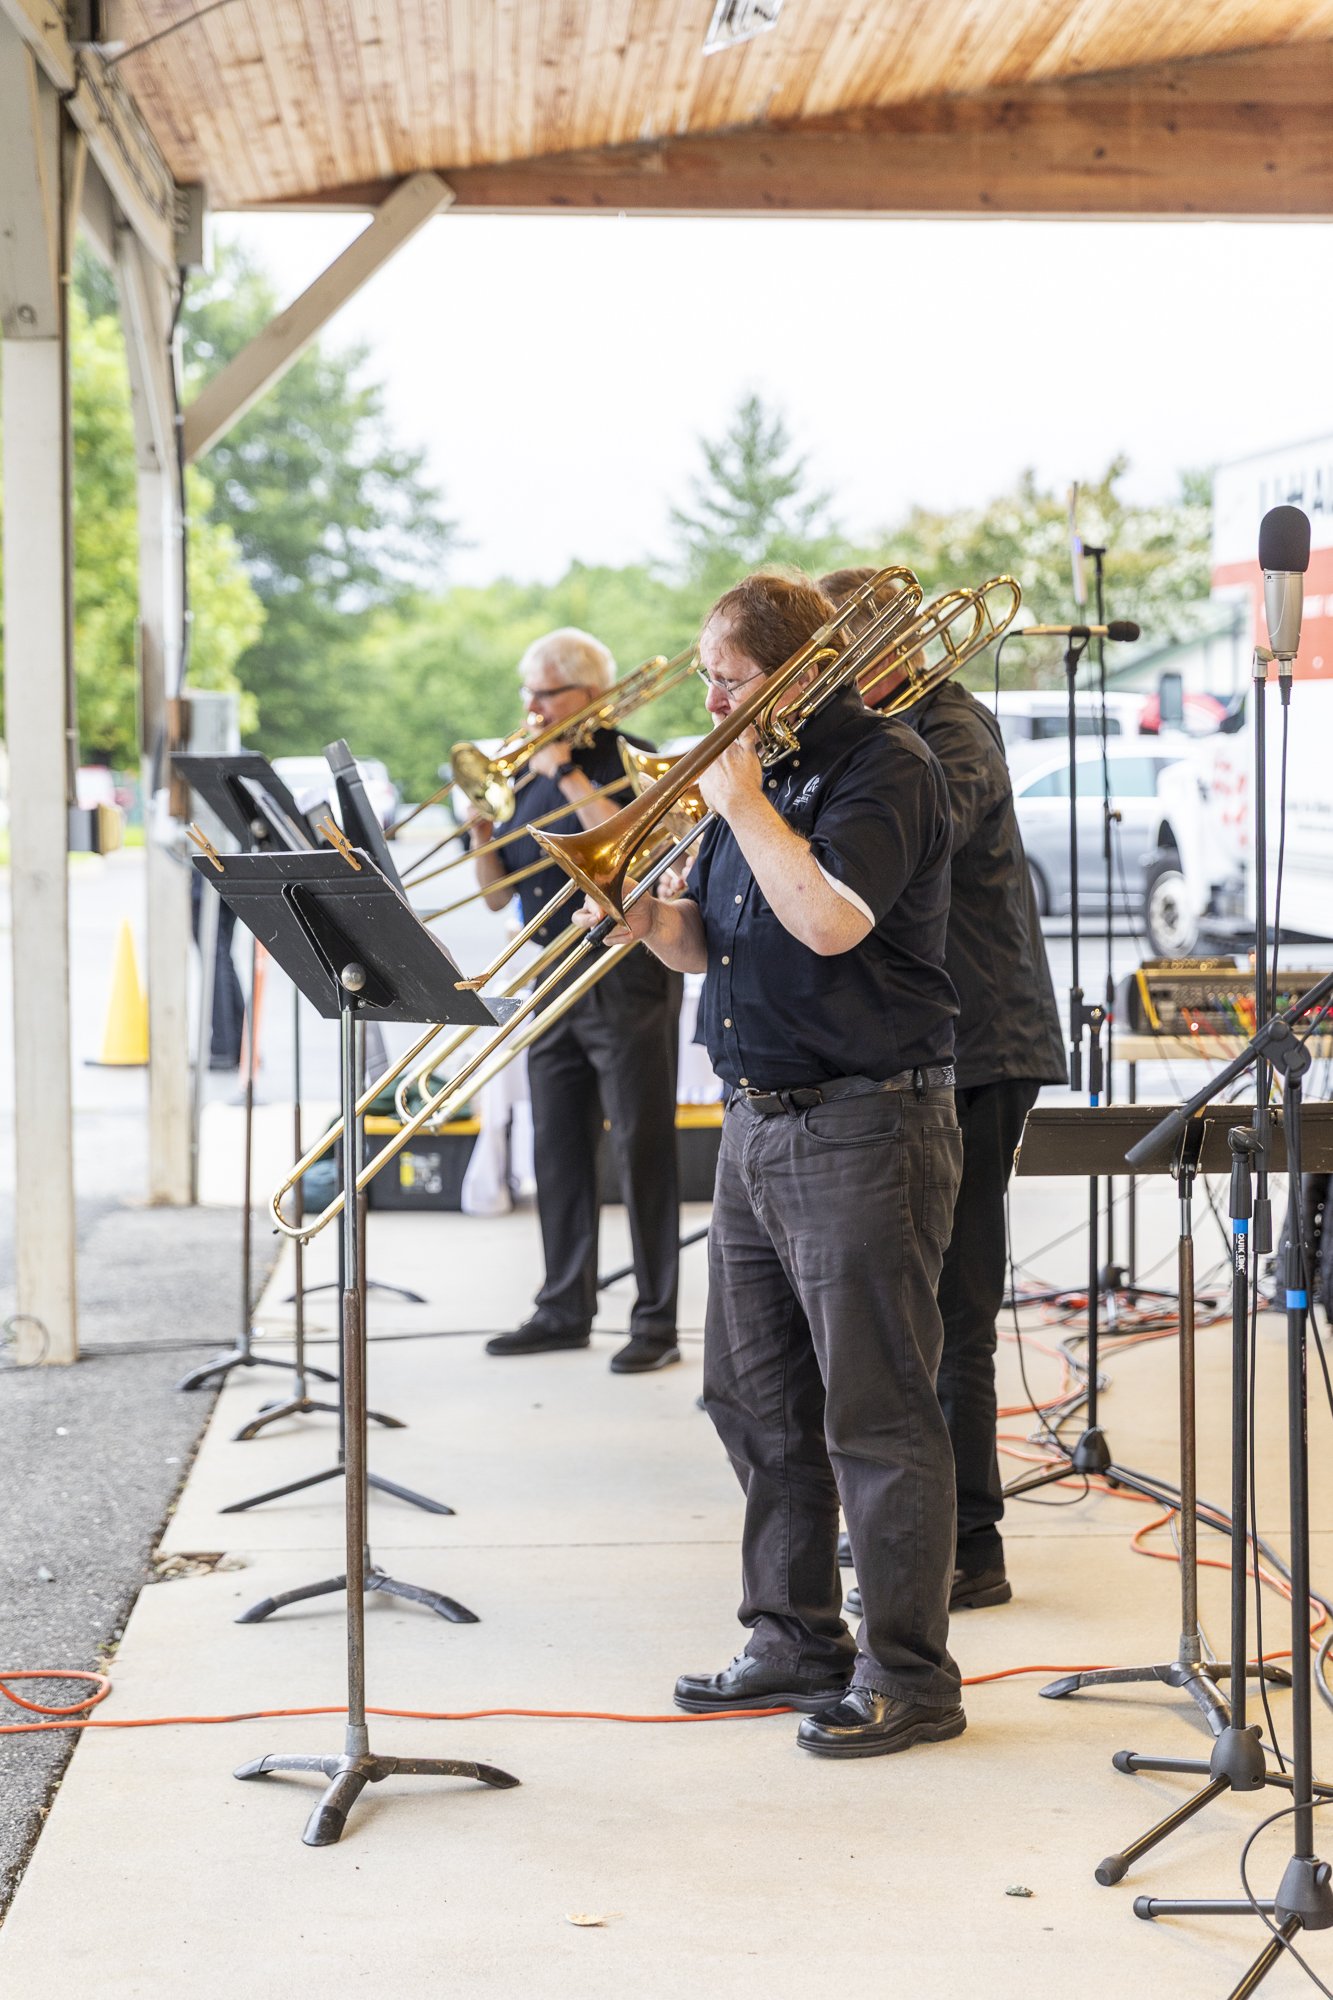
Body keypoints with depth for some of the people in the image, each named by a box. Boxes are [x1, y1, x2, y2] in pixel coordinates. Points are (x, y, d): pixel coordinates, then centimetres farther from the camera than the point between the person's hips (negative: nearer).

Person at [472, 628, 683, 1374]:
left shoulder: (627, 761, -6)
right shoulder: (529, 774, 13)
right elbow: (498, 894, 13)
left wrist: (569, 774, -19)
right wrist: (482, 825, -5)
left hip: (628, 978, -7)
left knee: (642, 1150, -4)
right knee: (558, 1151, 10)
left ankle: (657, 1320, -1)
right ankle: (566, 1307, 19)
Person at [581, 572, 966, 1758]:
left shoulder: (886, 767, -11)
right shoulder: (761, 770, 16)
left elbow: (829, 919, -26)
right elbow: (712, 940, 20)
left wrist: (742, 804, -15)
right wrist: (651, 923, -2)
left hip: (865, 1128, -9)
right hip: (756, 1122, 9)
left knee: (875, 1414, -5)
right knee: (756, 1398, 13)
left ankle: (909, 1676, 3)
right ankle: (798, 1641, 25)